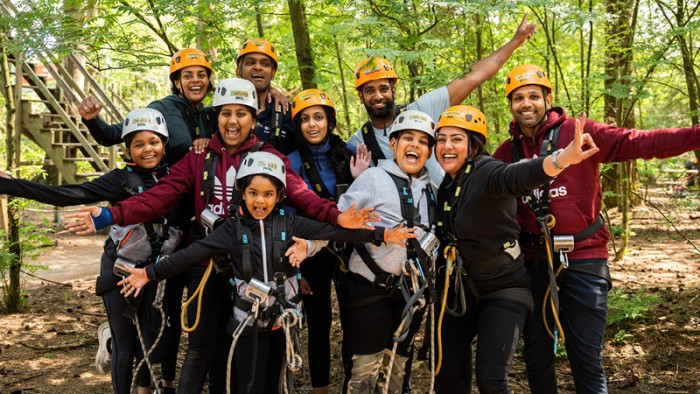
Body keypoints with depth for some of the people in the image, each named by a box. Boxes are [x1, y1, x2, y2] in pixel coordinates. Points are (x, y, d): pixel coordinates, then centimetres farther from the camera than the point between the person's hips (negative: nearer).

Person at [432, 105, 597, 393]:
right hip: (460, 290, 7)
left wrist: (564, 158, -64)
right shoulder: (443, 182, 1)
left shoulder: (485, 172, -21)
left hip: (503, 289, -6)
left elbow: (519, 177, -43)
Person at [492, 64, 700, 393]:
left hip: (582, 259, -4)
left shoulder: (579, 133, -7)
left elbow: (638, 143, -16)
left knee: (586, 360, 3)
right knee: (536, 352, 16)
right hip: (532, 261, 4)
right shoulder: (506, 152, 6)